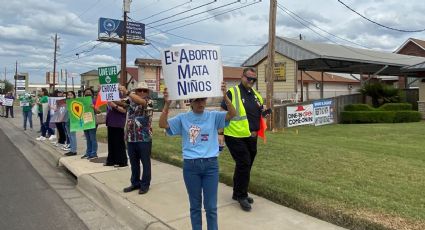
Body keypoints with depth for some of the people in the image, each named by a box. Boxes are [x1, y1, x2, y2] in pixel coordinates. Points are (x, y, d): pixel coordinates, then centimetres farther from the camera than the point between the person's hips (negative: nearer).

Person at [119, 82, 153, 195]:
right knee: (134, 163, 14)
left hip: (144, 138, -5)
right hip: (131, 137, 5)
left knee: (145, 162, 5)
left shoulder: (149, 102, -6)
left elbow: (141, 101, -26)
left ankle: (145, 184, 17)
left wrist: (127, 92, -32)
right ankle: (135, 183, 28)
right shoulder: (131, 101, 12)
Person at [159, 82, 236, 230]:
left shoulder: (213, 116, 2)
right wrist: (167, 104, -19)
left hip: (211, 164, 0)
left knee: (211, 206, 8)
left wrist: (225, 97, -27)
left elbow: (232, 114, -12)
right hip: (190, 165, 0)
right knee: (195, 205, 14)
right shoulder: (183, 118, 2)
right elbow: (162, 124, -8)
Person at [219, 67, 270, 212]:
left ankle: (237, 194, 32)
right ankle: (242, 196, 10)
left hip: (251, 137, 7)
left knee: (244, 166, 15)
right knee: (244, 164, -7)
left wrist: (264, 111, 1)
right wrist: (220, 133, -16)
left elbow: (259, 114, 24)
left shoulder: (256, 94, 13)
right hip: (236, 137, -7)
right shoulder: (232, 92, -8)